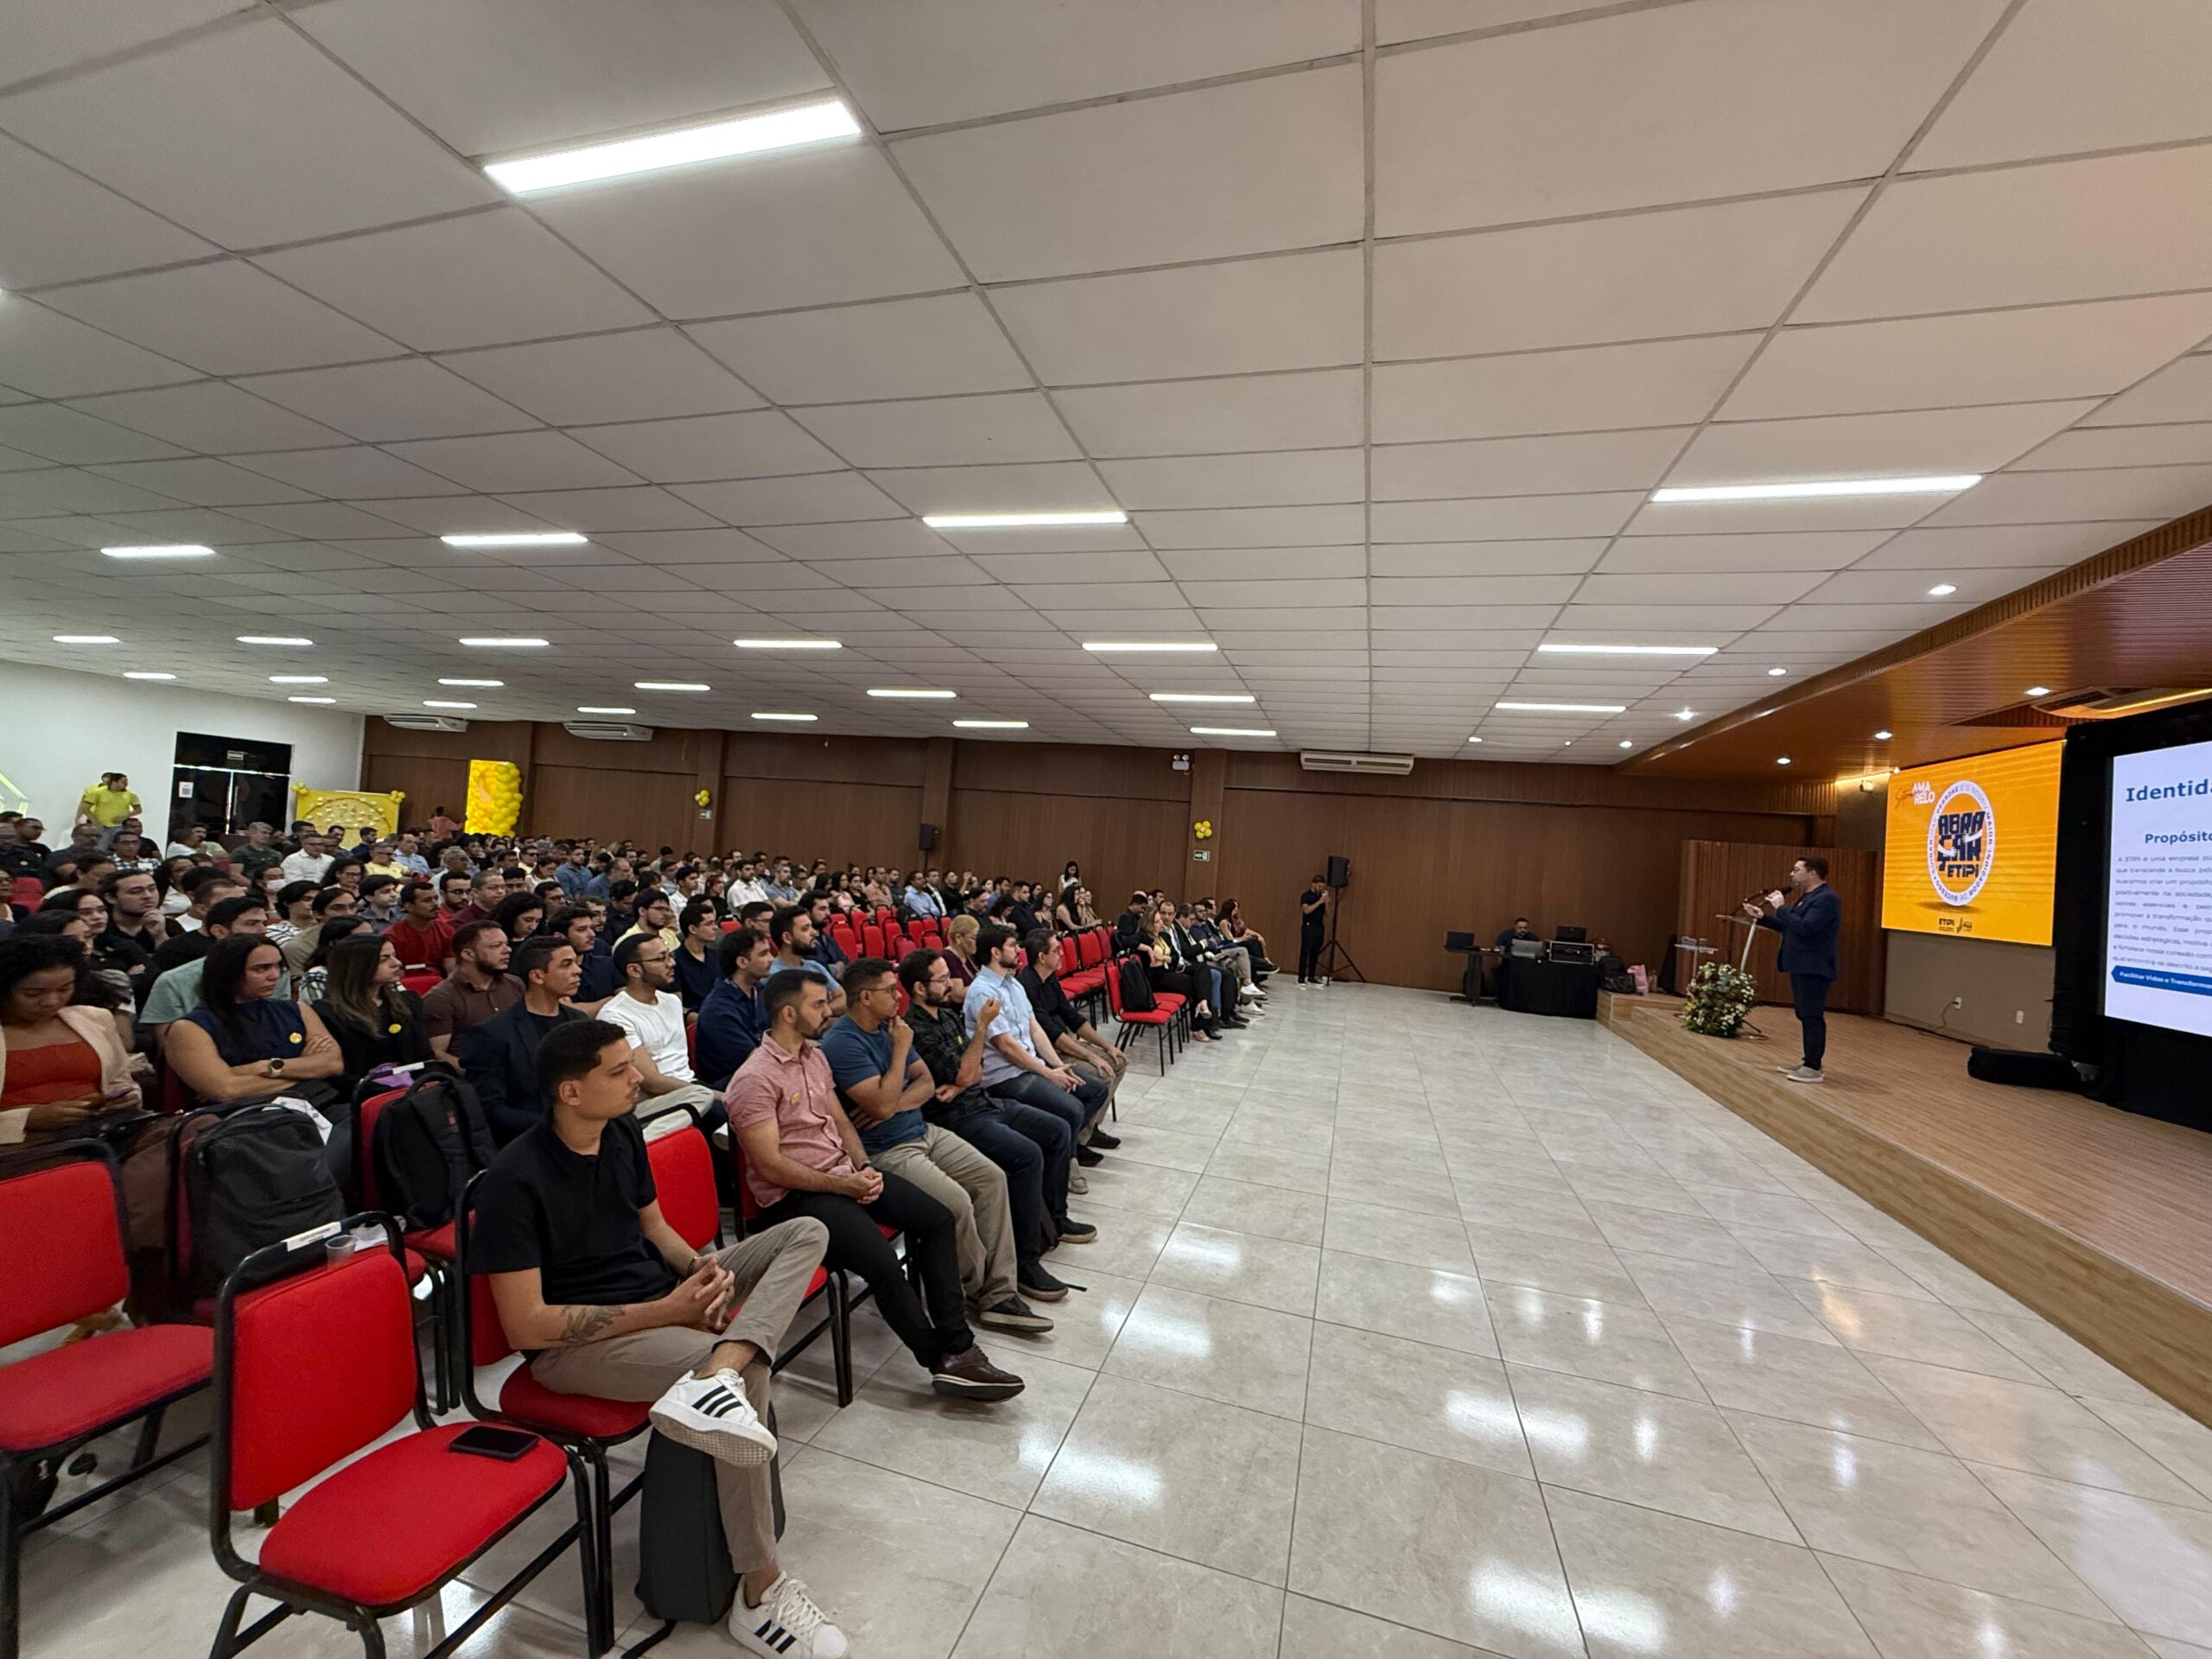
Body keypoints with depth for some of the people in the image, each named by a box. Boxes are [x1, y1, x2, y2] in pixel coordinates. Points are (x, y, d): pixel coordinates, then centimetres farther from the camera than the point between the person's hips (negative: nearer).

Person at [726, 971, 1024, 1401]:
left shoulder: (814, 1055, 10)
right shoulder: (754, 1079, -16)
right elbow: (770, 1166, -18)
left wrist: (863, 1168, -2)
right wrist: (842, 1185, -17)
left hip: (844, 1173, 9)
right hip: (794, 1196, -8)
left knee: (937, 1218, -6)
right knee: (882, 1261, -27)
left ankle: (957, 1346, -1)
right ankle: (943, 1360, -6)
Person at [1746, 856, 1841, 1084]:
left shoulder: (1826, 898, -16)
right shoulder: (1808, 897, 16)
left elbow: (1805, 927, -26)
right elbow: (1789, 927, 21)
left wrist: (1781, 908, -17)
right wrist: (1762, 917, 16)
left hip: (1814, 969, -10)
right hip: (1801, 966, 10)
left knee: (1812, 1016, -6)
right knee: (1804, 1015, 15)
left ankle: (1813, 1068, -2)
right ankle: (1808, 1061, 23)